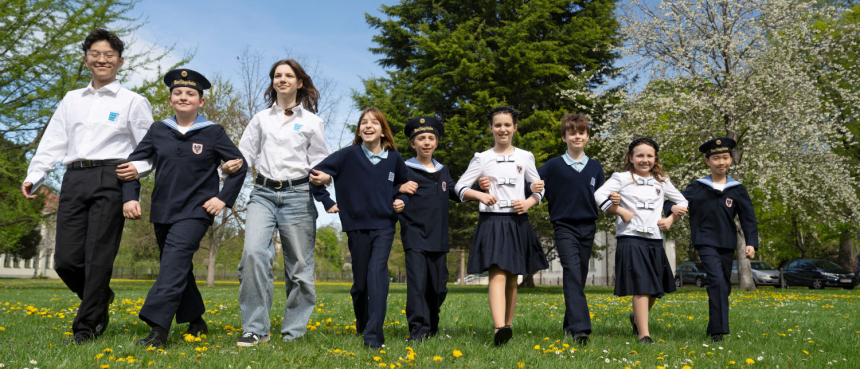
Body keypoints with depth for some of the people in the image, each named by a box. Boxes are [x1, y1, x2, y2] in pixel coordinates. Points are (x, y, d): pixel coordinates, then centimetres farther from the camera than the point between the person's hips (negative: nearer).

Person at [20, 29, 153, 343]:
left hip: (110, 179, -4)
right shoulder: (71, 100, 21)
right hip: (74, 179, 4)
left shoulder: (132, 101, 9)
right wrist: (34, 176, 6)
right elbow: (53, 142, 18)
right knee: (66, 259, -1)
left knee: (98, 257, -7)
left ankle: (86, 327, 4)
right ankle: (100, 299, 27)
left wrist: (138, 167, -14)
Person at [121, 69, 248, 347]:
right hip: (163, 212, 5)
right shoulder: (158, 130, 8)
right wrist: (130, 196, -1)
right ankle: (196, 322, 28)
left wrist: (224, 198, -5)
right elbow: (134, 162, 11)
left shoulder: (213, 133, 0)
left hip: (195, 212, -5)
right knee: (179, 269, 12)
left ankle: (158, 329, -23)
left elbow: (240, 165, 3)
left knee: (174, 263, -19)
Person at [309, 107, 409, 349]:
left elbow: (402, 184, 22)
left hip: (384, 225, 0)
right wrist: (327, 202, -1)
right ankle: (361, 325, 34)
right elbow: (317, 175, 0)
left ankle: (374, 336, -19)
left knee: (377, 274, -17)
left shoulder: (394, 158, 3)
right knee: (360, 281, 9)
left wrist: (400, 201, 6)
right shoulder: (349, 155, -4)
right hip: (357, 225, 0)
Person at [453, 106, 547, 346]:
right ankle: (499, 329, -30)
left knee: (512, 279, 8)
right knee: (497, 275, -17)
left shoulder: (525, 157, 9)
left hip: (517, 222, 3)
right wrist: (480, 195, -14)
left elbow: (539, 189, 14)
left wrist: (529, 202, -6)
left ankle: (508, 327, 18)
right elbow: (460, 187, 4)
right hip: (492, 221, -2)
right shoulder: (482, 158, 5)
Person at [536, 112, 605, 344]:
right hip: (564, 227, -4)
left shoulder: (595, 167, 10)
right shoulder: (553, 166, 1)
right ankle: (580, 327, -26)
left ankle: (570, 323, 23)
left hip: (588, 228, 4)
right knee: (572, 273, -19)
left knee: (580, 277, 9)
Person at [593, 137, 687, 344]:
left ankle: (637, 318, 41)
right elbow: (599, 195, -13)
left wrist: (670, 219, 10)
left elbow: (682, 202, 25)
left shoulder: (662, 182, 15)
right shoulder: (622, 178, 0)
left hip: (655, 240, 6)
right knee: (641, 287, -11)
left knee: (656, 289, 14)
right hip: (631, 239, -6)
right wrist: (621, 211, -14)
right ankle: (644, 335, -7)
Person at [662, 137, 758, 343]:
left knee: (724, 287, 9)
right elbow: (675, 200, 1)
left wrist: (751, 243, -6)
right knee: (717, 281, -20)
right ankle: (718, 330, -19)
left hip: (727, 244, 4)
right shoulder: (698, 187, 2)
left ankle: (713, 329, 24)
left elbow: (748, 218, 4)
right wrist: (673, 208, -23)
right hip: (705, 242, -3)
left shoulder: (737, 190, 6)